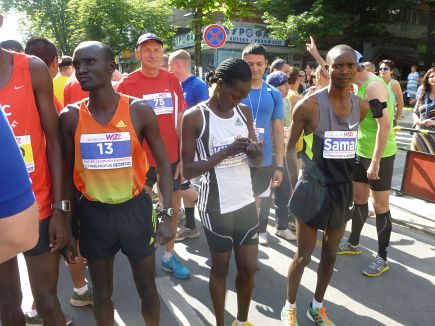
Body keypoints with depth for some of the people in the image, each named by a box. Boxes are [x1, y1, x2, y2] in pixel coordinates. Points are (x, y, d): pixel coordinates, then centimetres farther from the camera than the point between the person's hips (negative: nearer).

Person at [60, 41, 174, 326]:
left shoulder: (139, 110, -11)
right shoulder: (70, 117, -5)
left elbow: (163, 163, -4)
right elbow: (68, 172, 4)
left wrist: (167, 214, -10)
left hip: (135, 208, -1)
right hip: (93, 213, 2)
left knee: (148, 289, 15)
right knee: (102, 293, 19)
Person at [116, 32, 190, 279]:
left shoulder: (172, 81, 3)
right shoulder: (127, 84, -7)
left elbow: (180, 120, 6)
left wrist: (183, 156, 2)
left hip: (171, 158, 4)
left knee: (174, 208, 13)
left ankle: (169, 256, 31)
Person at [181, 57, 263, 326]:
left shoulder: (245, 112, 4)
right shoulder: (194, 117, -11)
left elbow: (257, 160, 11)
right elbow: (187, 170, -13)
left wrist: (255, 151, -13)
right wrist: (225, 153, -25)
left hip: (247, 202, 5)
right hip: (216, 207, -5)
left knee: (249, 267, 14)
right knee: (220, 269, 12)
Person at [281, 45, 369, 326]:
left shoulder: (361, 107, 0)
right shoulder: (309, 105, -16)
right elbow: (291, 146, -7)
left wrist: (354, 182, 11)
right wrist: (295, 183, -11)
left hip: (343, 188, 5)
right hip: (314, 188, -5)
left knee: (331, 253, 17)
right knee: (303, 255, 5)